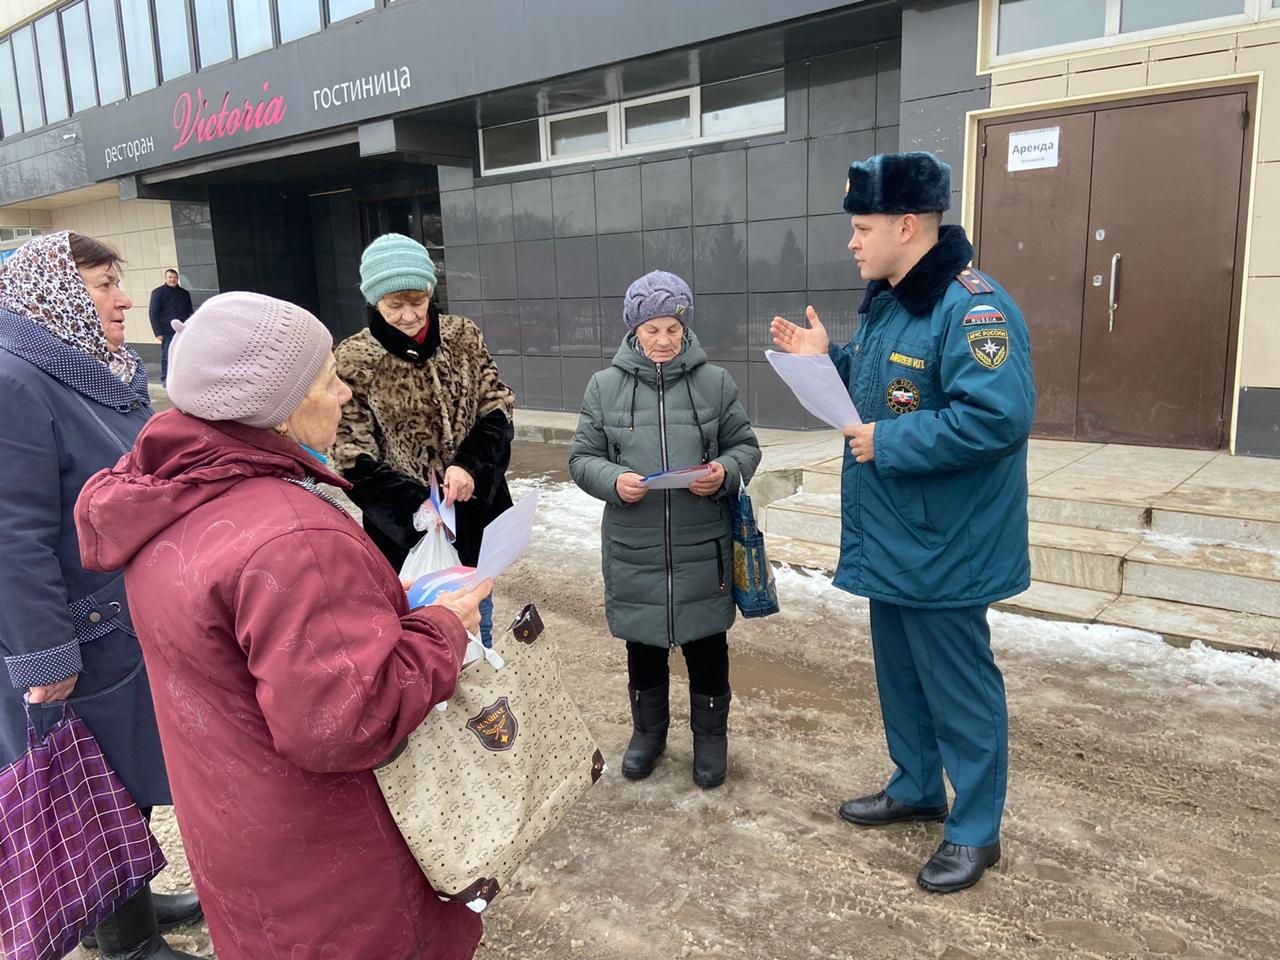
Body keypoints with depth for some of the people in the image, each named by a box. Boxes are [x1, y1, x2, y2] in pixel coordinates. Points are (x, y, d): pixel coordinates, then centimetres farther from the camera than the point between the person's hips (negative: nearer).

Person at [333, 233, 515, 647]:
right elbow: (355, 459, -11)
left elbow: (497, 410, 0)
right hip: (403, 526, -3)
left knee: (477, 620, 22)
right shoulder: (353, 360, -9)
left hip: (474, 514, 3)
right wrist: (413, 503, -26)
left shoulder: (463, 336, -1)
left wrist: (471, 464, -18)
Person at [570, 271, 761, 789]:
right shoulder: (605, 385, 0)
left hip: (703, 547, 0)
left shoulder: (715, 381, -1)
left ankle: (710, 735, 35)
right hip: (633, 549, 1)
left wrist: (726, 471, -16)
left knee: (707, 643, 13)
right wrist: (614, 481, -17)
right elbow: (582, 458, 3)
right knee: (643, 645, 17)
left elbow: (746, 446, 6)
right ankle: (648, 730, 40)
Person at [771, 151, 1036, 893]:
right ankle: (916, 789, 41)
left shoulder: (971, 307, -22)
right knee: (900, 675, 22)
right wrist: (825, 360, 5)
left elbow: (997, 416, -32)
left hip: (942, 551, -10)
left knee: (959, 689, 6)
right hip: (891, 541, 10)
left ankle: (976, 831, 24)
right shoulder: (888, 303, 10)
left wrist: (887, 444, -25)